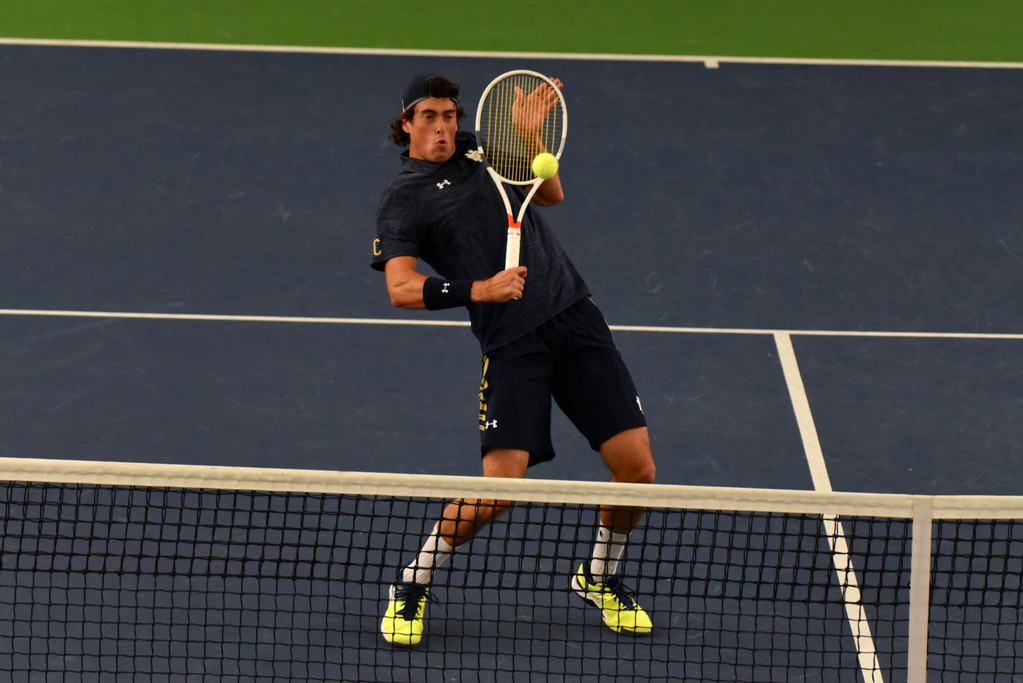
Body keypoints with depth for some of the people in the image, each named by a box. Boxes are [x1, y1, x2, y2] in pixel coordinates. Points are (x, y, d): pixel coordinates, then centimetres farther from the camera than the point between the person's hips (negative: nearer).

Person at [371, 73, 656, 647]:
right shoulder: (403, 200, 2)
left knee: (638, 469, -1)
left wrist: (530, 134, 10)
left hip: (575, 314, 5)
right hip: (513, 345, -5)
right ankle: (412, 585, 9)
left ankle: (600, 577, 25)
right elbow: (401, 288, -10)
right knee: (497, 491, -16)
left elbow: (550, 195, 26)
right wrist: (479, 289, -22)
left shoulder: (480, 150, 17)